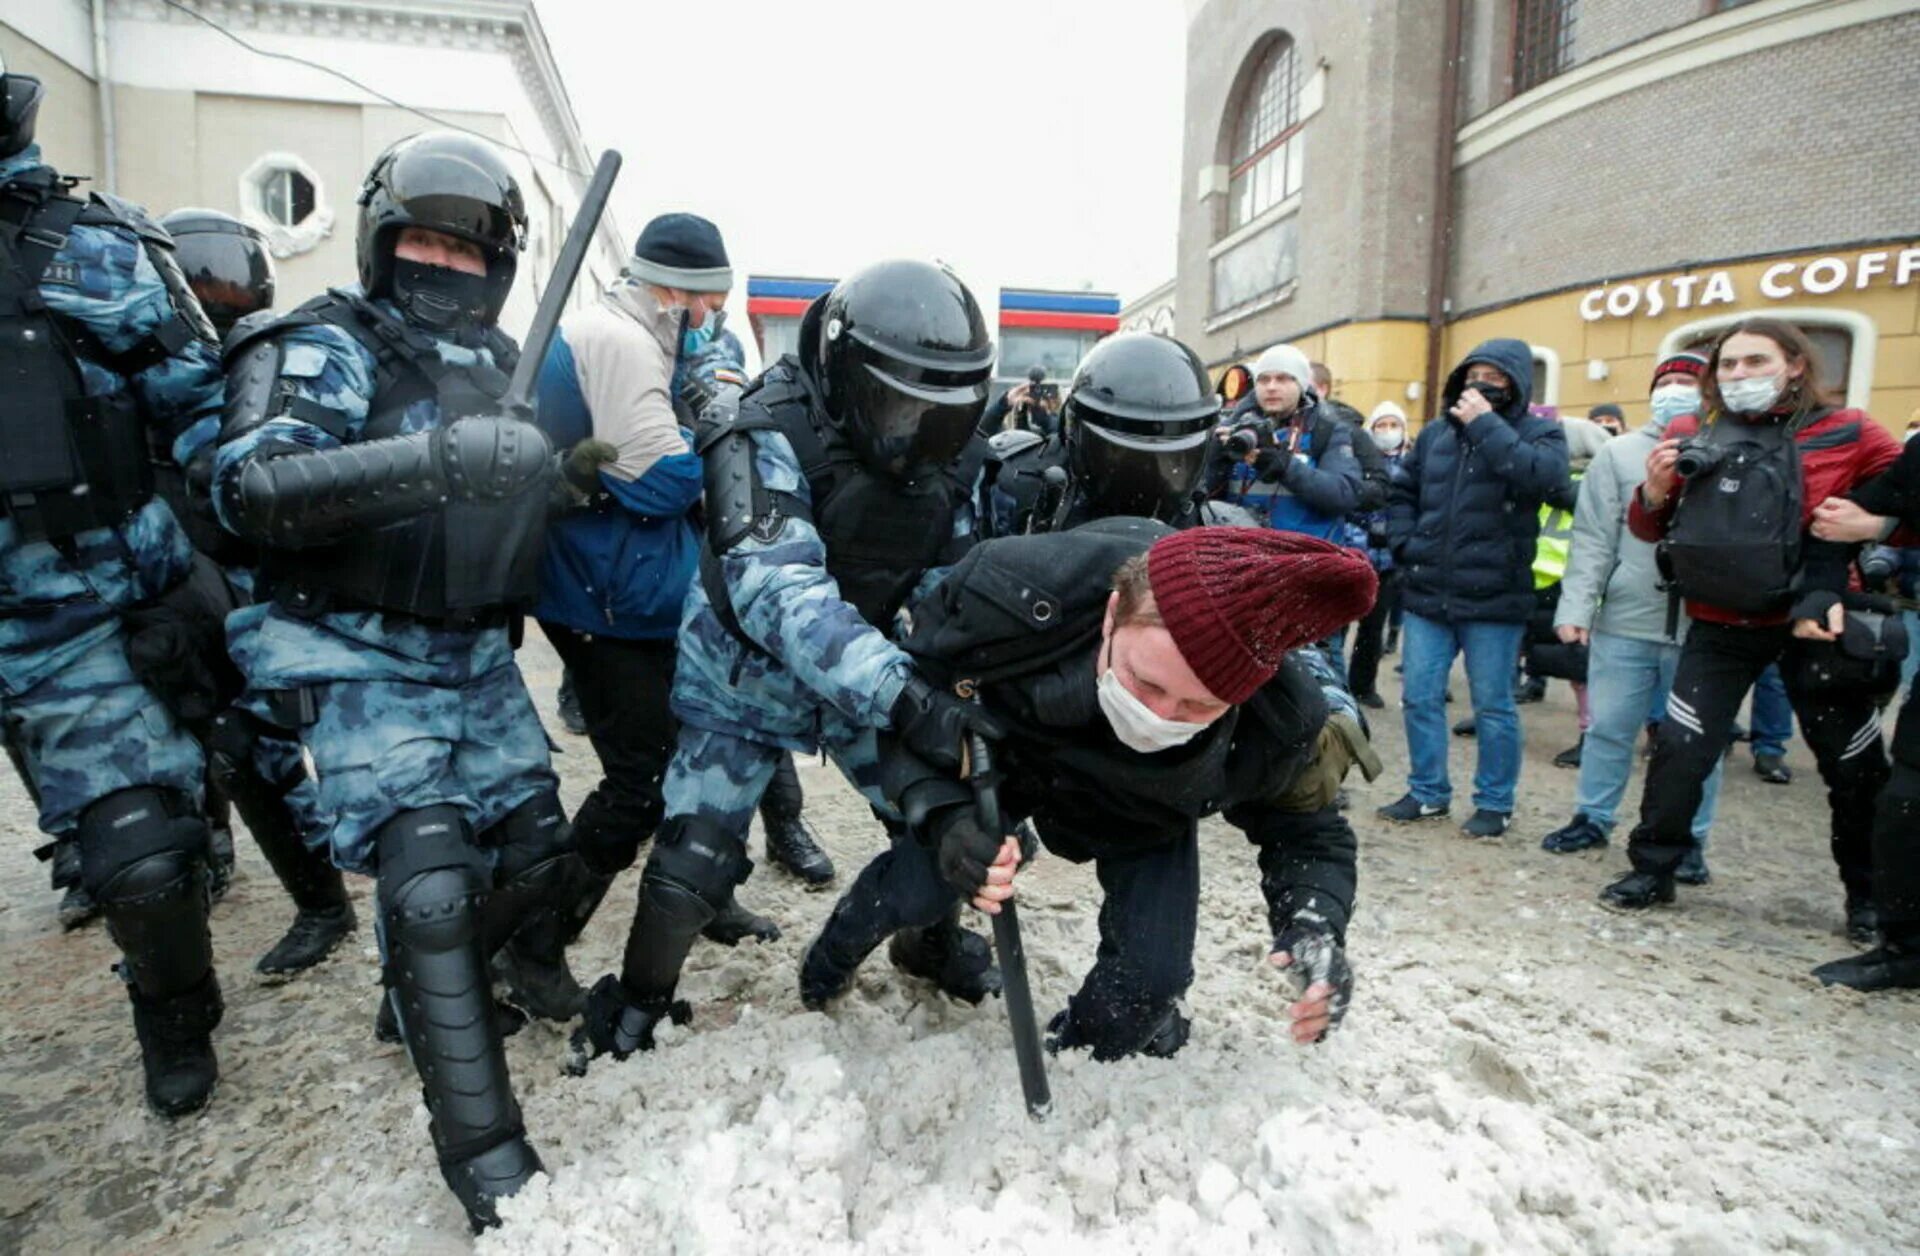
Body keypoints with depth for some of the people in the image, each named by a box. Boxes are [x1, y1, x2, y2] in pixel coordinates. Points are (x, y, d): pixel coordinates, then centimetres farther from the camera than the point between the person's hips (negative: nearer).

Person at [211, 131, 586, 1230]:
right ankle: (486, 1158, -3)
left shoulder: (506, 365, 12)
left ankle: (421, 990, 38)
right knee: (431, 881, -15)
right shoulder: (328, 347, -8)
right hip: (363, 664, -6)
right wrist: (427, 462, -41)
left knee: (540, 861, 8)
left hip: (480, 660, 7)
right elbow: (249, 485, -27)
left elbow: (529, 498, 25)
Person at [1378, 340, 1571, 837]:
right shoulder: (1436, 432, 12)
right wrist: (1405, 545, 5)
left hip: (1493, 598, -4)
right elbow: (1403, 492, 20)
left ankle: (1495, 803, 20)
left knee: (1493, 706, 6)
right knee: (1420, 698, 9)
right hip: (1426, 593, 4)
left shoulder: (1540, 432, 0)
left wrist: (1485, 424, -18)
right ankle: (1428, 792, 24)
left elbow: (1541, 476, -23)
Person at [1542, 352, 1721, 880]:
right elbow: (1593, 538, 1)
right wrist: (1576, 606, -6)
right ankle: (1592, 817, 26)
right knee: (1608, 726, 10)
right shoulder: (1620, 453, 5)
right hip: (1624, 621, 1)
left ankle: (1689, 838, 23)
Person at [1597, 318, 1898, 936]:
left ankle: (1869, 896, 30)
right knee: (1679, 750, -1)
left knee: (1855, 766, 10)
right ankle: (1652, 869, 14)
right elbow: (1648, 528, 8)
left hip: (1814, 624, -1)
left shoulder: (1847, 434, -4)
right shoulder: (1691, 436, 2)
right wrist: (1654, 491, -12)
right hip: (1720, 625, 1)